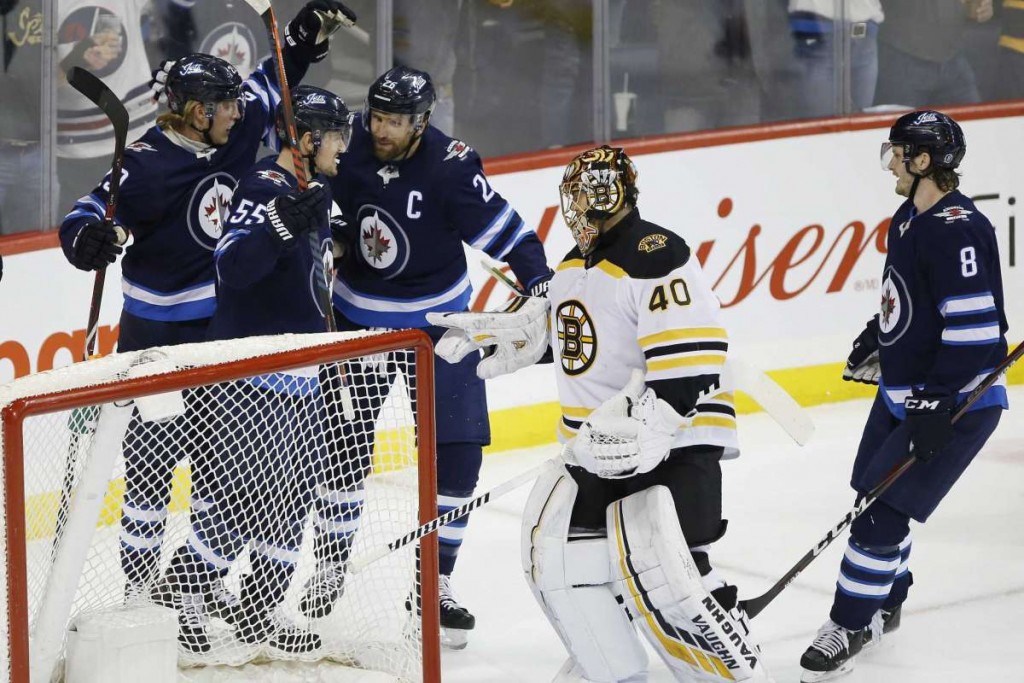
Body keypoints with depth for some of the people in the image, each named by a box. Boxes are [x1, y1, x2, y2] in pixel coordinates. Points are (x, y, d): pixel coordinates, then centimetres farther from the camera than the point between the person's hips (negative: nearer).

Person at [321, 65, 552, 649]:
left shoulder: (450, 167, -24)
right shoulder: (350, 145, -15)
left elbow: (502, 228, -21)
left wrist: (540, 282, -31)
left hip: (438, 321, -2)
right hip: (359, 316, 2)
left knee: (457, 451, -6)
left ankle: (436, 579, 7)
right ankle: (329, 566, 24)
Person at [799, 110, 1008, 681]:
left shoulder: (957, 231, -24)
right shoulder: (910, 219, 8)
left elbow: (974, 327, -27)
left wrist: (938, 405, -27)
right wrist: (875, 340, 23)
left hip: (956, 404, -10)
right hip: (902, 392, 10)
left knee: (883, 510, -8)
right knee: (873, 500, 16)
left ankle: (851, 627, 4)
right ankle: (885, 605, 35)